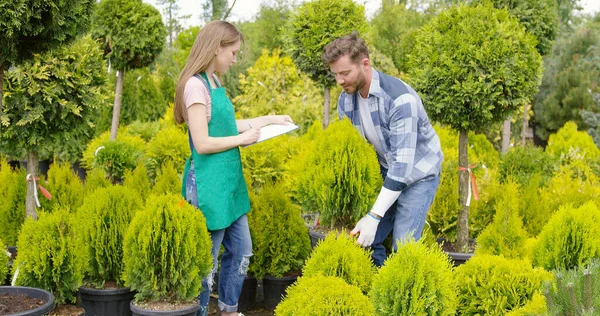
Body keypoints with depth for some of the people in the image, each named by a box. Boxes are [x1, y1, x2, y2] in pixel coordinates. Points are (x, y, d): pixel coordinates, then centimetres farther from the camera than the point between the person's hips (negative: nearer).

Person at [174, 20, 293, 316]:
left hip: (228, 183, 10)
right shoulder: (196, 85, -18)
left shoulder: (214, 83, 10)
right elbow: (202, 143, -21)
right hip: (208, 186, -9)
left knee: (241, 252, 17)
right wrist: (244, 138, -12)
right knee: (205, 262, 2)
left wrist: (266, 119, 19)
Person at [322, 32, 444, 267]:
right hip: (385, 171, 6)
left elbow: (403, 161, -33)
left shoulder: (400, 98, -30)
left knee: (403, 248, -14)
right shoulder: (346, 100, -8)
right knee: (366, 240, -1)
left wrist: (374, 216, -35)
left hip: (418, 173, -6)